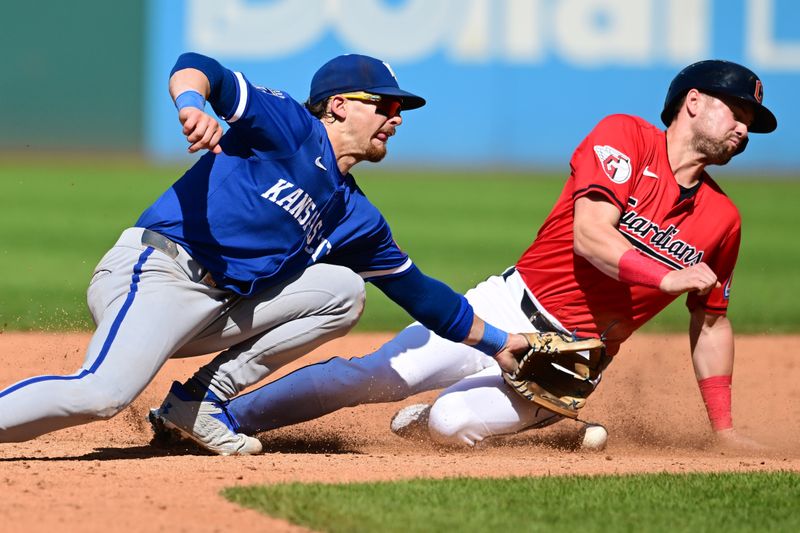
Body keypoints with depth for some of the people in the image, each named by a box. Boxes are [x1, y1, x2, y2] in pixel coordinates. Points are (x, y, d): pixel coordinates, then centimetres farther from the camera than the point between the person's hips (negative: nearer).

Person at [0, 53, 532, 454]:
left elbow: (417, 290, 31)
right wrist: (193, 105, -35)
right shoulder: (288, 126, 1)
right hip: (156, 271, -8)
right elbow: (195, 67, -12)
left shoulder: (357, 219, 22)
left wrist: (495, 342, 32)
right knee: (103, 393, -31)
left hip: (223, 311, 8)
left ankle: (203, 399, -1)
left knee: (343, 290, 4)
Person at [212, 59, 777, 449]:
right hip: (510, 309, -2)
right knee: (380, 374, -20)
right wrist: (664, 278, -25)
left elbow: (711, 321, 17)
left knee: (450, 422, -26)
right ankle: (221, 417, -11)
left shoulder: (721, 220, 8)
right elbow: (589, 237, -16)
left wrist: (724, 430, 12)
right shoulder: (625, 136, -4)